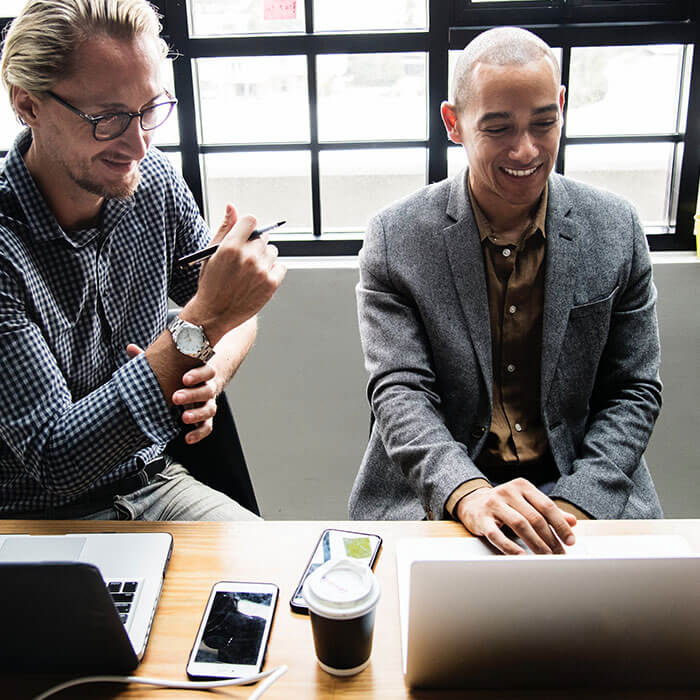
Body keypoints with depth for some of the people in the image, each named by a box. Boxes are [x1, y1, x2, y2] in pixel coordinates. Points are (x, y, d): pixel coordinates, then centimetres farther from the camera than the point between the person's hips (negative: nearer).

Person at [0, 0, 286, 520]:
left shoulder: (156, 182, -7)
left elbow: (237, 315, 6)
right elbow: (56, 459, -27)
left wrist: (211, 373, -18)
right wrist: (200, 326, -35)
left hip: (156, 483, 3)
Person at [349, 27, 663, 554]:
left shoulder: (617, 230, -1)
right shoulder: (395, 239, -6)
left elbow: (634, 391, 3)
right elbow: (399, 392, -10)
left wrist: (576, 504, -12)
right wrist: (468, 493, -28)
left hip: (583, 487, 2)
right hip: (433, 499, -1)